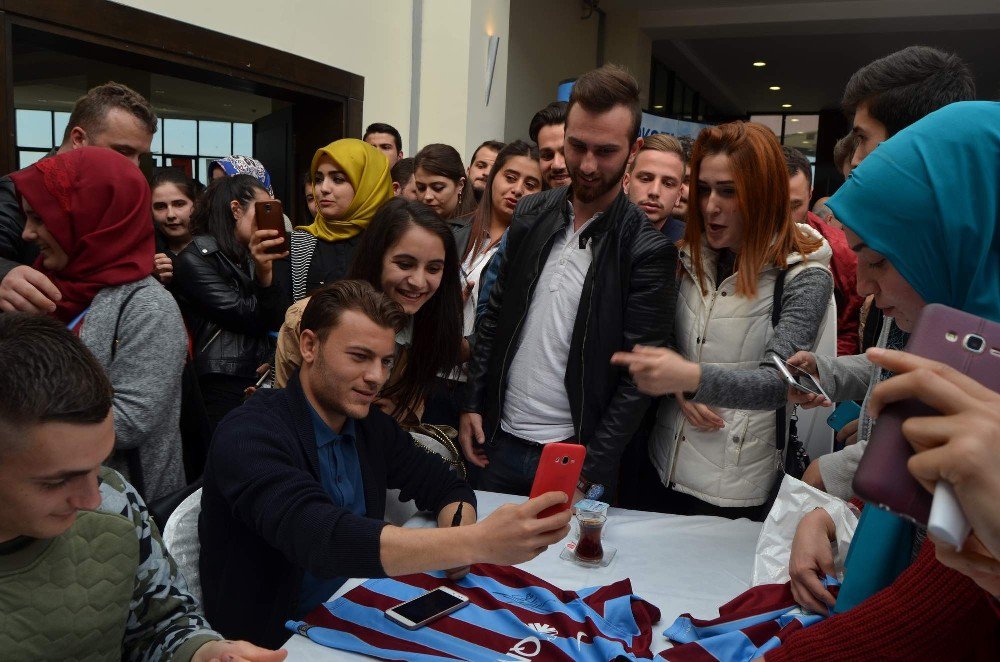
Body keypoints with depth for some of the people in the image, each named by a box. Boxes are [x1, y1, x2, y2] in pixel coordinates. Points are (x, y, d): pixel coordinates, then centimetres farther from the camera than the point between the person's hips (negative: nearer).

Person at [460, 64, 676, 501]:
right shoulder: (531, 215, 2)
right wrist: (473, 403, 6)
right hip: (501, 439, 5)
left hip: (577, 452, -4)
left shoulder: (647, 249, -13)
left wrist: (593, 467, -16)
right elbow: (496, 315, 9)